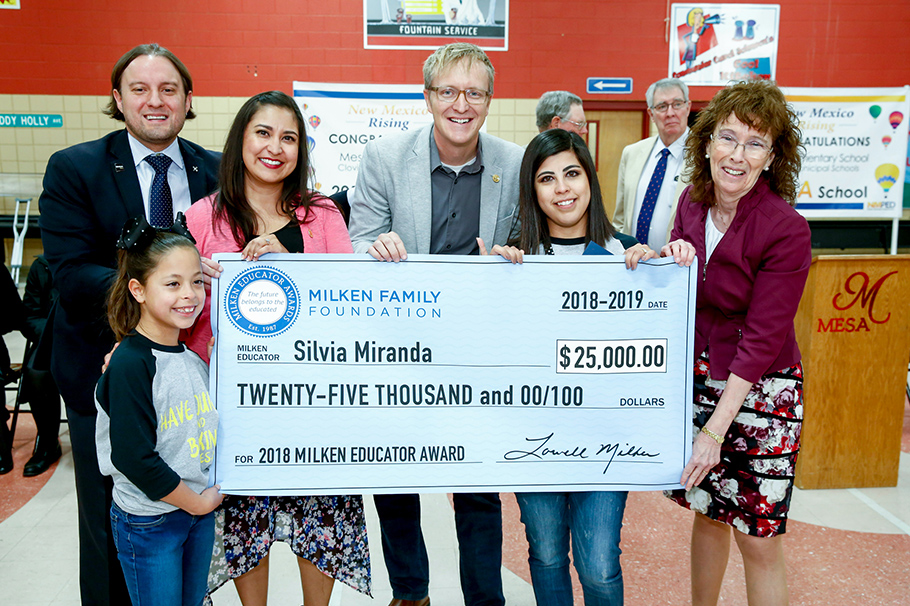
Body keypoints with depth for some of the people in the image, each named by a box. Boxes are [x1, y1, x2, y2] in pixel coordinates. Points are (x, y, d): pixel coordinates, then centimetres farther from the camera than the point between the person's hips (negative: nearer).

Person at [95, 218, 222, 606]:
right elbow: (133, 457, -22)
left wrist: (212, 495, 3)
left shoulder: (195, 355, 2)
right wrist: (196, 501, -13)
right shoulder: (130, 364, -20)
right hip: (149, 524, -6)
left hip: (202, 509, 7)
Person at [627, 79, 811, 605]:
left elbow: (761, 339, -19)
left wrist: (716, 429, -21)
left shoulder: (786, 231, -19)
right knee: (707, 511, 20)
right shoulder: (692, 203, -1)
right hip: (699, 378, 5)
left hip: (760, 390, -5)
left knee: (758, 536, 5)